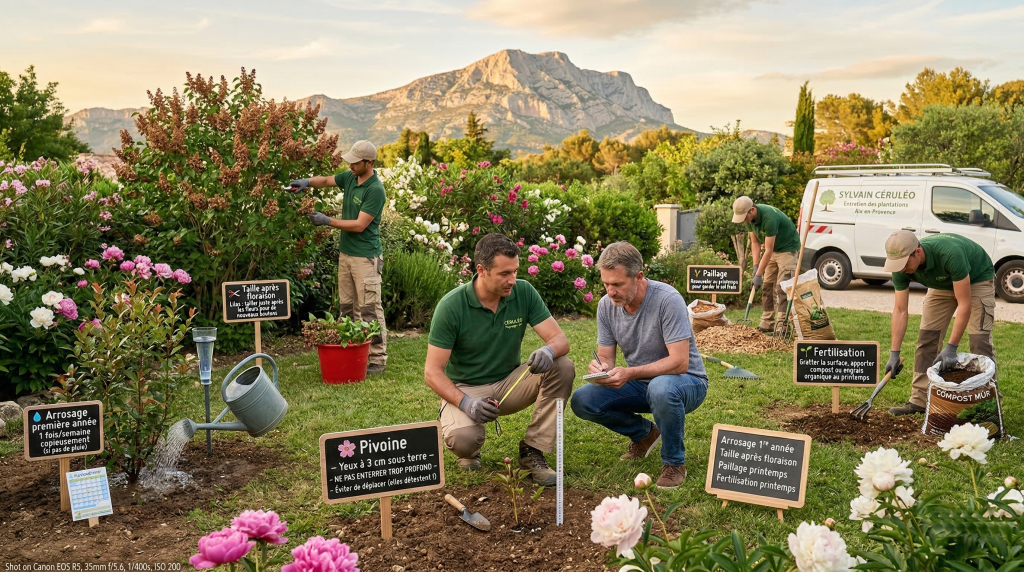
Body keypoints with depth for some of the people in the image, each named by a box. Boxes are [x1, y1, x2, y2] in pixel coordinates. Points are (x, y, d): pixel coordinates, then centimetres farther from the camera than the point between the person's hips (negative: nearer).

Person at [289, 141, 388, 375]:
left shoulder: (375, 190, -19)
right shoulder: (350, 177, 5)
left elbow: (359, 225, -21)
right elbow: (326, 181, 21)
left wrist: (327, 221, -17)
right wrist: (307, 182, 0)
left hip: (366, 257, -9)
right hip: (345, 253, 9)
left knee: (370, 309, -5)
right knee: (347, 307, 12)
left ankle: (378, 359, 0)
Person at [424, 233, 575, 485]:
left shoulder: (524, 292, -10)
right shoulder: (451, 306, -19)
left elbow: (560, 339, -12)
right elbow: (433, 371, -17)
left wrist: (549, 350, -37)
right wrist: (465, 402, -33)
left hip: (510, 383, 4)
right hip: (465, 389, -3)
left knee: (563, 368, -22)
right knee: (461, 439, -35)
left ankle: (532, 451, -10)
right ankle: (469, 451, 7)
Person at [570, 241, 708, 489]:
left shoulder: (668, 300, -25)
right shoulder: (606, 305, -8)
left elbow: (679, 362, -29)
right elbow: (606, 359, -2)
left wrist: (630, 373, -40)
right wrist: (599, 369, -27)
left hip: (687, 381, -6)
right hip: (641, 384, 6)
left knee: (661, 388, -40)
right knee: (582, 401, -14)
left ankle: (674, 463, -14)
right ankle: (643, 433, 13)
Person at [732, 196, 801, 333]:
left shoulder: (769, 217, -34)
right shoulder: (750, 218, -10)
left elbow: (768, 250, -30)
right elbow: (755, 242, -1)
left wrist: (758, 275, -27)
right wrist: (755, 266, -10)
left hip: (787, 248, -8)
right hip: (772, 249, 8)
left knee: (782, 286, -13)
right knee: (767, 285, 5)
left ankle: (782, 323, -11)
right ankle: (767, 322, 9)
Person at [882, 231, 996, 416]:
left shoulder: (950, 253, -43)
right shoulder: (901, 266, -26)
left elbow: (964, 304, -38)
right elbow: (900, 310, -18)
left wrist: (951, 348, -39)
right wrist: (894, 353, -22)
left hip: (977, 279, -5)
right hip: (943, 283, 5)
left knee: (980, 339, -15)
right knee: (927, 338, -2)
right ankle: (919, 400, 4)